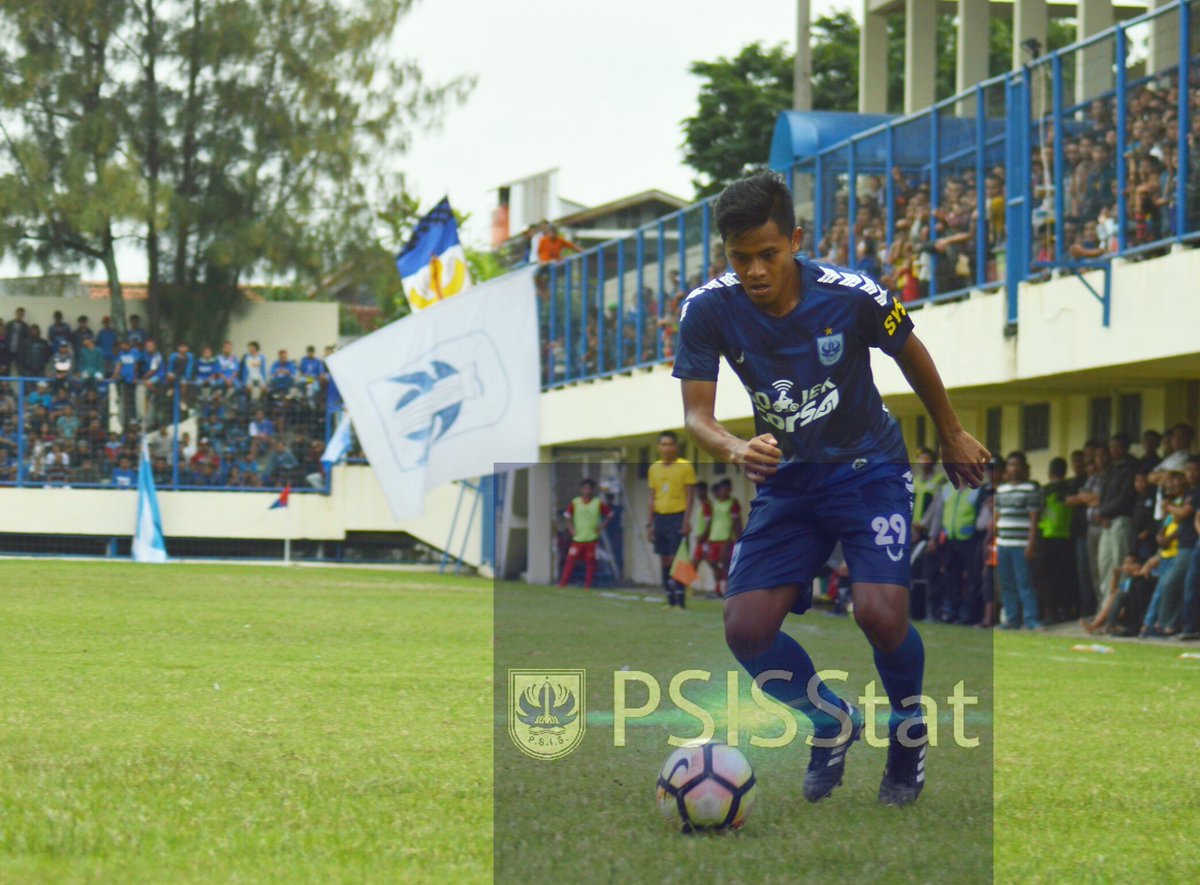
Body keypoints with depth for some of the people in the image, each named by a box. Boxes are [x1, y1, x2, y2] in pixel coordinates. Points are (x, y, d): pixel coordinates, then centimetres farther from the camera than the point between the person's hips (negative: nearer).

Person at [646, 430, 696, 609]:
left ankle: (681, 601, -9)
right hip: (660, 517, 5)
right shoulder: (654, 468, 12)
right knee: (664, 560, 6)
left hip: (677, 516, -5)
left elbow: (690, 495, -5)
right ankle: (670, 600, 11)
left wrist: (686, 520, -14)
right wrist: (651, 523, 12)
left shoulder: (685, 466, -3)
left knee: (676, 559, -10)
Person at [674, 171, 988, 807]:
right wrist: (736, 450, -36)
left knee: (880, 612, -24)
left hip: (869, 468, -3)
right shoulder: (708, 310, -14)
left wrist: (952, 436, 15)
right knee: (746, 631, -13)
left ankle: (909, 730, 9)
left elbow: (912, 357, 1)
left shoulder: (851, 296, -19)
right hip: (785, 481, 3)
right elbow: (696, 414, -13)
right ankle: (833, 723, 18)